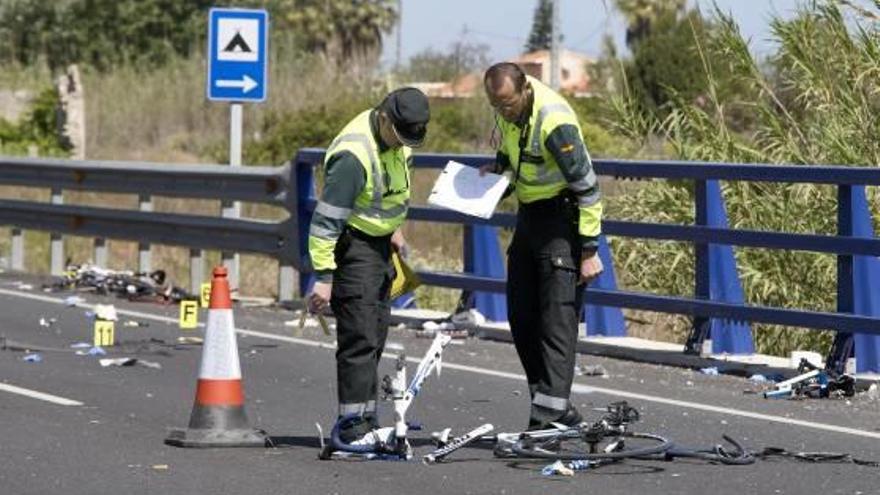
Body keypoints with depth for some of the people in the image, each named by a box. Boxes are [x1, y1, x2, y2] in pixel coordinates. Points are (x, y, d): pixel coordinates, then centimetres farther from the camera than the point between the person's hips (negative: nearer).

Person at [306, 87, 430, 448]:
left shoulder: (395, 139, 0)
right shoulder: (354, 155, -28)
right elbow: (326, 219, -27)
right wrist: (323, 276, -26)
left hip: (379, 243, 9)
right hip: (352, 245, -9)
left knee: (375, 336, 13)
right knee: (359, 337, -13)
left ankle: (366, 421, 20)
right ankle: (353, 425, -12)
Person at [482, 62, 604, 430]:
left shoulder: (554, 121, -26)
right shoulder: (508, 108, -3)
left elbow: (587, 188, -21)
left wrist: (589, 251, -20)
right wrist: (497, 167, 0)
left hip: (562, 215, -9)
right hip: (529, 213, 9)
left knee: (558, 316, -12)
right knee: (521, 316, 9)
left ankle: (550, 413, -15)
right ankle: (557, 406, 16)